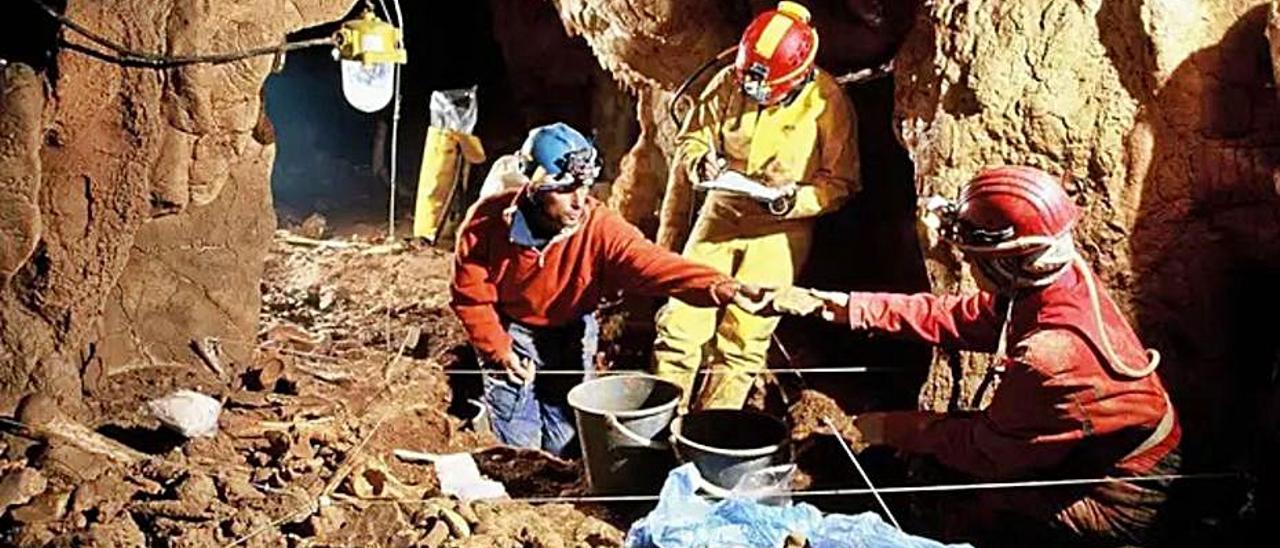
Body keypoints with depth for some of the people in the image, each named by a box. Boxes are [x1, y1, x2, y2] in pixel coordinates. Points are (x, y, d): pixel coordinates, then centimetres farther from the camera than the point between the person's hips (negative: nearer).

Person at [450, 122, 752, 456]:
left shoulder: (600, 226, -27)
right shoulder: (487, 222, -25)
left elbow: (650, 263, -41)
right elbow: (470, 295, -13)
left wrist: (718, 287, -57)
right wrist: (499, 351, -15)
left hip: (569, 333, 1)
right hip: (509, 331, -1)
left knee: (564, 445, 7)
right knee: (518, 444, 1)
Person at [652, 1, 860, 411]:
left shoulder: (828, 102, -14)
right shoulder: (729, 83, -7)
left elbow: (841, 182, -8)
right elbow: (691, 137, 5)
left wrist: (795, 199, -25)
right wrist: (700, 162, -18)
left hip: (780, 231, -2)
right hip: (721, 214, 3)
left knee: (743, 341, 0)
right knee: (680, 320, -1)